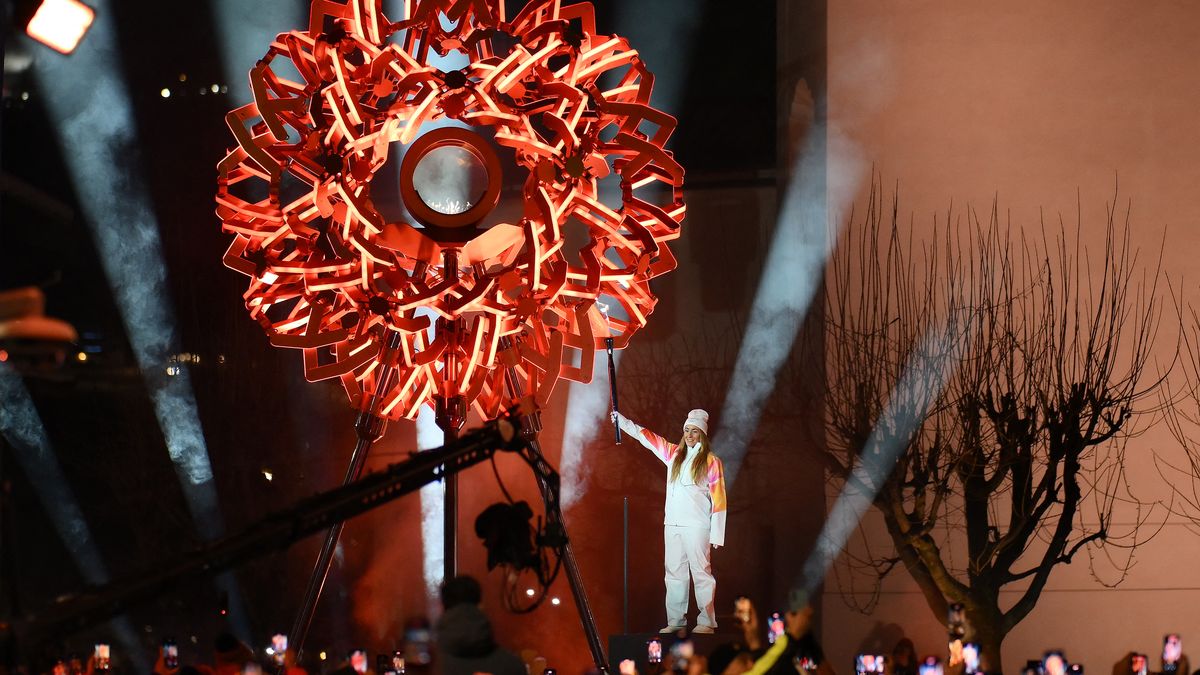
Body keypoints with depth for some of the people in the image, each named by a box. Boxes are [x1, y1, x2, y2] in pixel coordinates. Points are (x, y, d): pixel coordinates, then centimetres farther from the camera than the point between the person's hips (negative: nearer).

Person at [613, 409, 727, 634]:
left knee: (701, 572, -8)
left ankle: (706, 622, -7)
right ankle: (675, 621, 10)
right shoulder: (673, 454, 15)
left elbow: (718, 499, -3)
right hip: (672, 523, 6)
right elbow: (644, 436, 19)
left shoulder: (711, 462, 0)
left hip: (697, 525, -5)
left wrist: (716, 533, -8)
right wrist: (621, 419, 14)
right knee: (674, 573, 6)